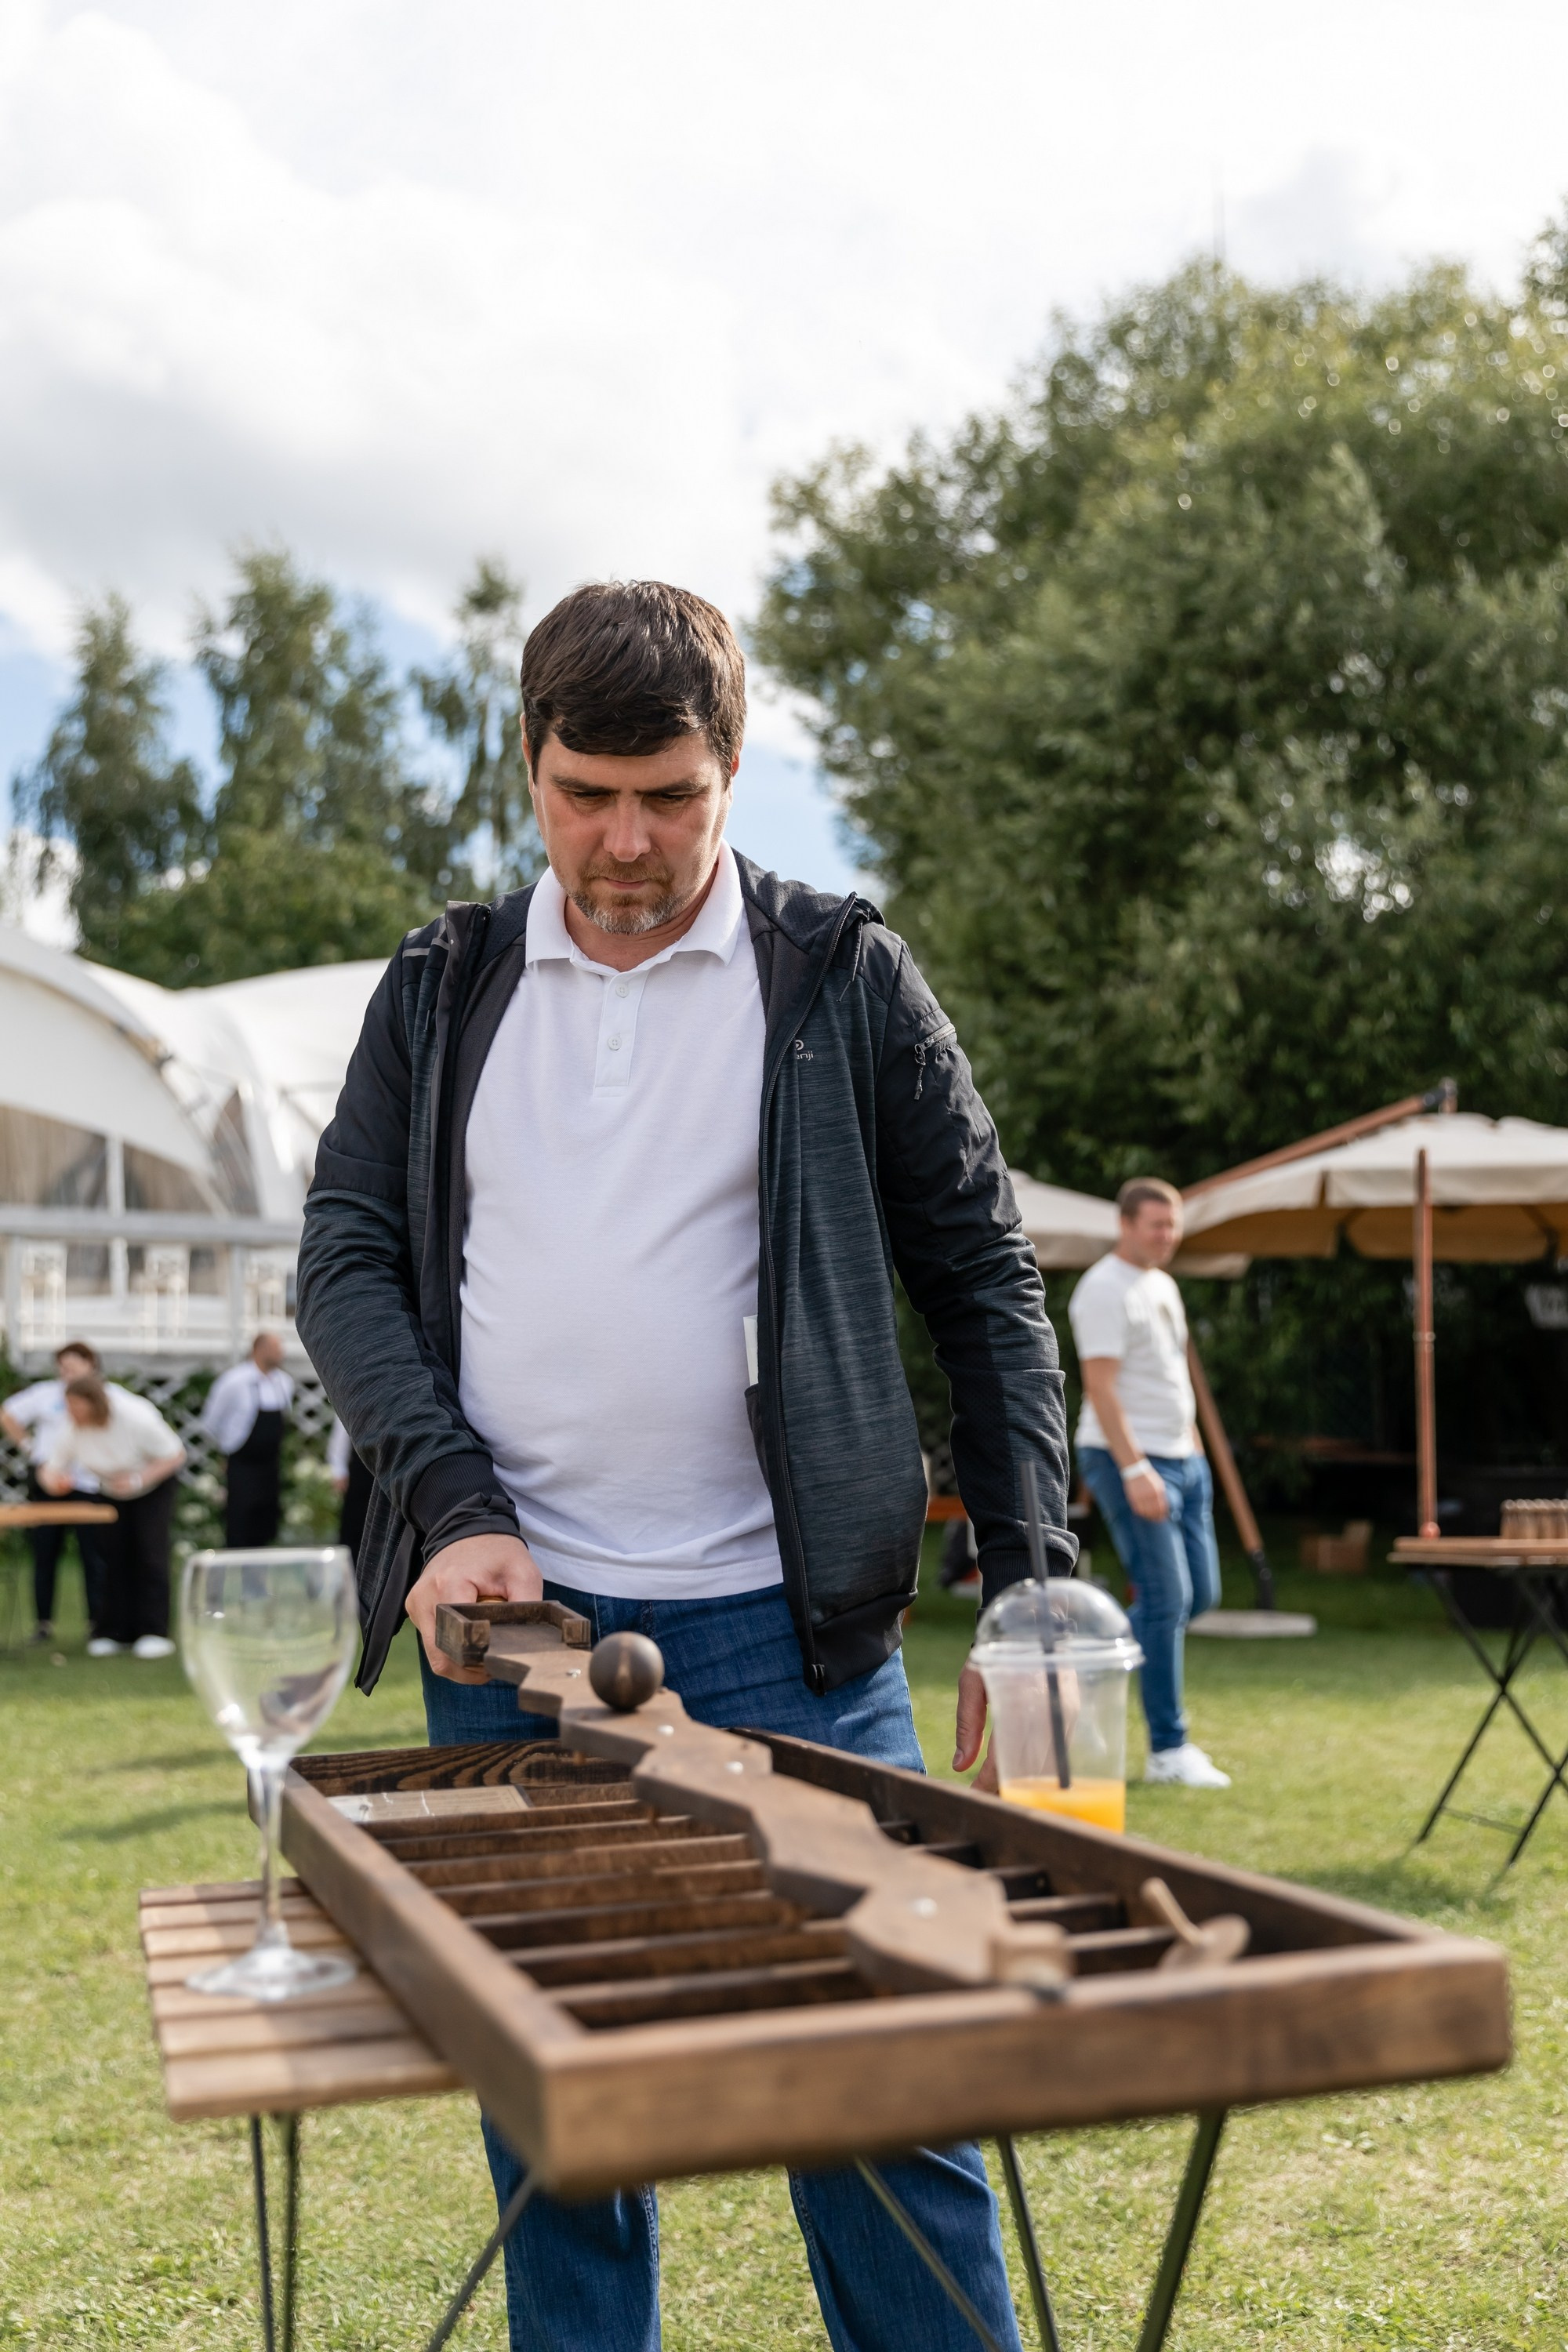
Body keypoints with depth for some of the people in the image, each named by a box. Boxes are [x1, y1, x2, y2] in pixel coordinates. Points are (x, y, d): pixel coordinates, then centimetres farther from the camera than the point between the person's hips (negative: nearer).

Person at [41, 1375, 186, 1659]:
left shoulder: (136, 1417, -34)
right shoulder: (69, 1428, -22)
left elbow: (176, 1455, -25)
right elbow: (52, 1468, -16)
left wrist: (139, 1480, -38)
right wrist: (52, 1479, -42)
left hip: (156, 1482, -4)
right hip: (113, 1491, 4)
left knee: (150, 1551, -14)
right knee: (116, 1555, -4)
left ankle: (155, 1633, -12)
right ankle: (115, 1633, 3)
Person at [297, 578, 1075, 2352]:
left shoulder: (842, 976, 2)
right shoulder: (444, 986, 9)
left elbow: (984, 1281, 3)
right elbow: (346, 1257, 6)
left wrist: (1030, 1575, -4)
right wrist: (451, 1508, -9)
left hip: (779, 1624, -2)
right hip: (504, 1616, 3)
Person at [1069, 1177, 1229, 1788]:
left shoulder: (1163, 1286, 17)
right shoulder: (1106, 1290, -12)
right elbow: (1100, 1386, -19)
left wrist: (1193, 1449, 19)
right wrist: (1134, 1470, -24)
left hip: (1182, 1460, 9)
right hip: (1130, 1461, -9)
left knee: (1199, 1593, 10)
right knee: (1167, 1598, -9)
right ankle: (1168, 1750, -2)